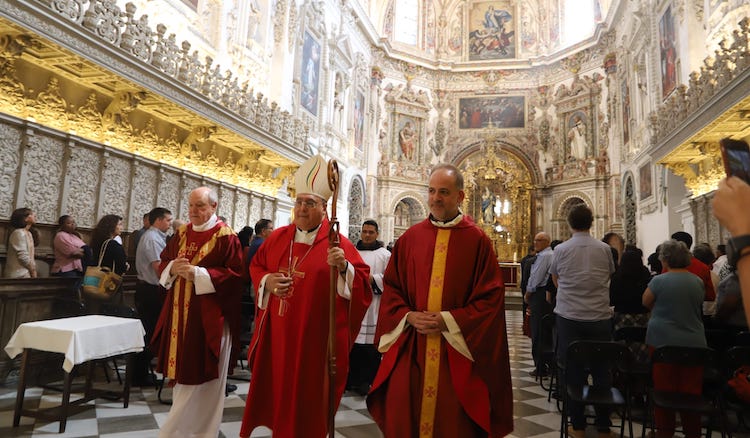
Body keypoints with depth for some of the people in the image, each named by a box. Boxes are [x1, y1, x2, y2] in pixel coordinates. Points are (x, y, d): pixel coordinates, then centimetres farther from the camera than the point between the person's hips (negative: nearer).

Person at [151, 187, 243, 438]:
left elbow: (235, 275, -14)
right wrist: (172, 268, -8)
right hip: (179, 314, 6)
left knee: (200, 377, 2)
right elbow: (162, 263, 15)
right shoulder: (181, 233, 10)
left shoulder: (226, 236, -9)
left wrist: (198, 274, -21)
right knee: (182, 372, 15)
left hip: (208, 318, -6)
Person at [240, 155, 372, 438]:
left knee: (306, 396, 8)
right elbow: (256, 266, 16)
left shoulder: (338, 244, -9)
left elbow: (362, 285, -11)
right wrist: (267, 280, -5)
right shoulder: (278, 238, 6)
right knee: (272, 389, 16)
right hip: (276, 334, 5)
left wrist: (344, 267, -31)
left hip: (314, 338, -4)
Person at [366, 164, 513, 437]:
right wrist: (408, 316, -8)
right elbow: (390, 288, 8)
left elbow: (491, 297, -5)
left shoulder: (477, 240, -3)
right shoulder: (410, 238, 5)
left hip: (456, 351, -2)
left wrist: (450, 321, -13)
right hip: (409, 350, 2)